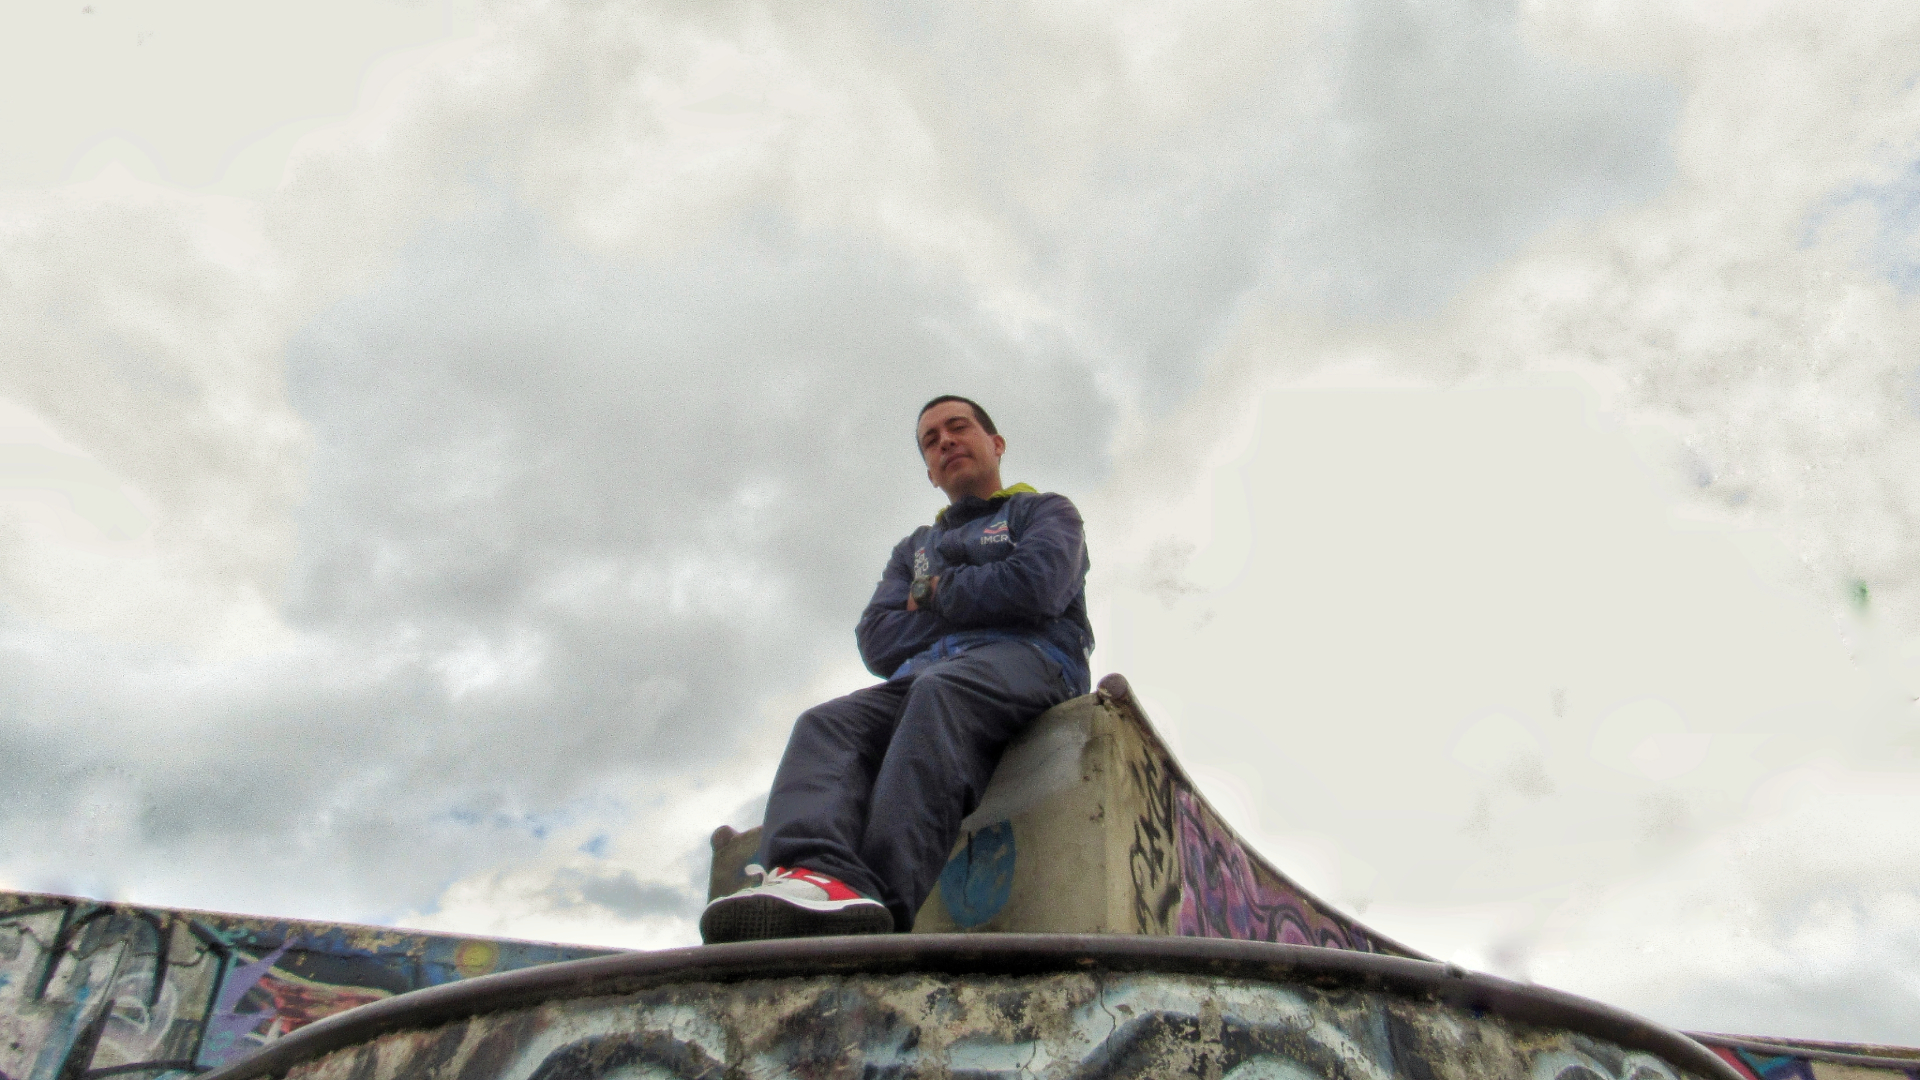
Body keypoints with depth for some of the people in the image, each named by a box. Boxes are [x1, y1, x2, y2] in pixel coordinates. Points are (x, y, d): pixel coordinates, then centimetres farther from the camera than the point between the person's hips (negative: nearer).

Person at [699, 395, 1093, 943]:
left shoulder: (1046, 510, 23)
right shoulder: (914, 548, 35)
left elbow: (1036, 584, -3)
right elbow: (878, 642, 16)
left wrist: (936, 595, 9)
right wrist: (975, 604, 6)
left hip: (1025, 660, -4)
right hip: (922, 676, 5)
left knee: (939, 695, -38)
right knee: (826, 724, -25)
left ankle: (880, 896, -55)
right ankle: (820, 876, -52)